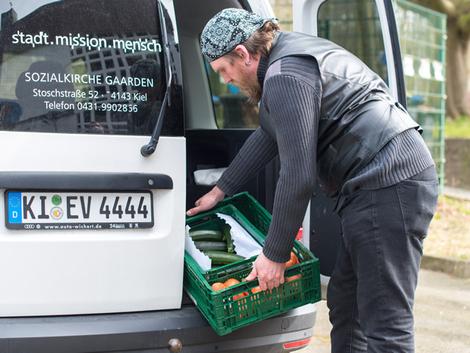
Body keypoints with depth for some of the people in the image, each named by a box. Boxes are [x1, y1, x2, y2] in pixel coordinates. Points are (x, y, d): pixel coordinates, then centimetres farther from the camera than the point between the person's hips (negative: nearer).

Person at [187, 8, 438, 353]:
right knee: (344, 302, 17)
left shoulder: (285, 75, -15)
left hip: (388, 185, -11)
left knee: (385, 323, -10)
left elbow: (298, 175, -18)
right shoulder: (292, 52, 19)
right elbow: (268, 135, 31)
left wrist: (274, 255, -8)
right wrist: (220, 191, 37)